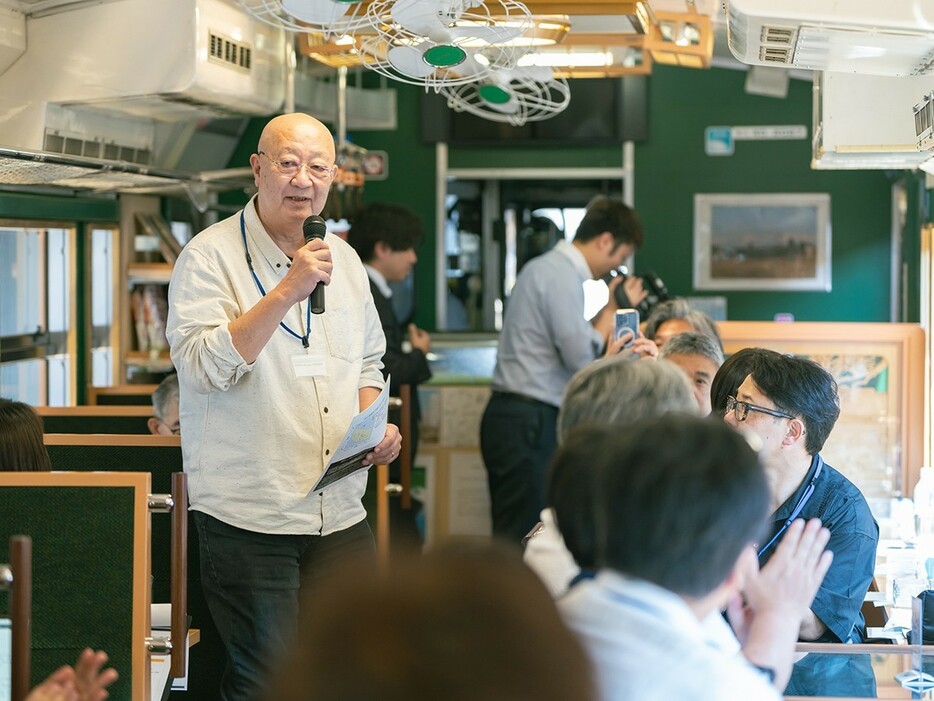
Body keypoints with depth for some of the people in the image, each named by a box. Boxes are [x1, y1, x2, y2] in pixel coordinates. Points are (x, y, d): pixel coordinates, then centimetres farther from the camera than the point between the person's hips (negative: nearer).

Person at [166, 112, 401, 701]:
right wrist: (287, 292, -24)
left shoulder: (344, 259, 12)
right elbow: (203, 368, -21)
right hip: (248, 516, -6)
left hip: (340, 514, 6)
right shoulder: (210, 256, -7)